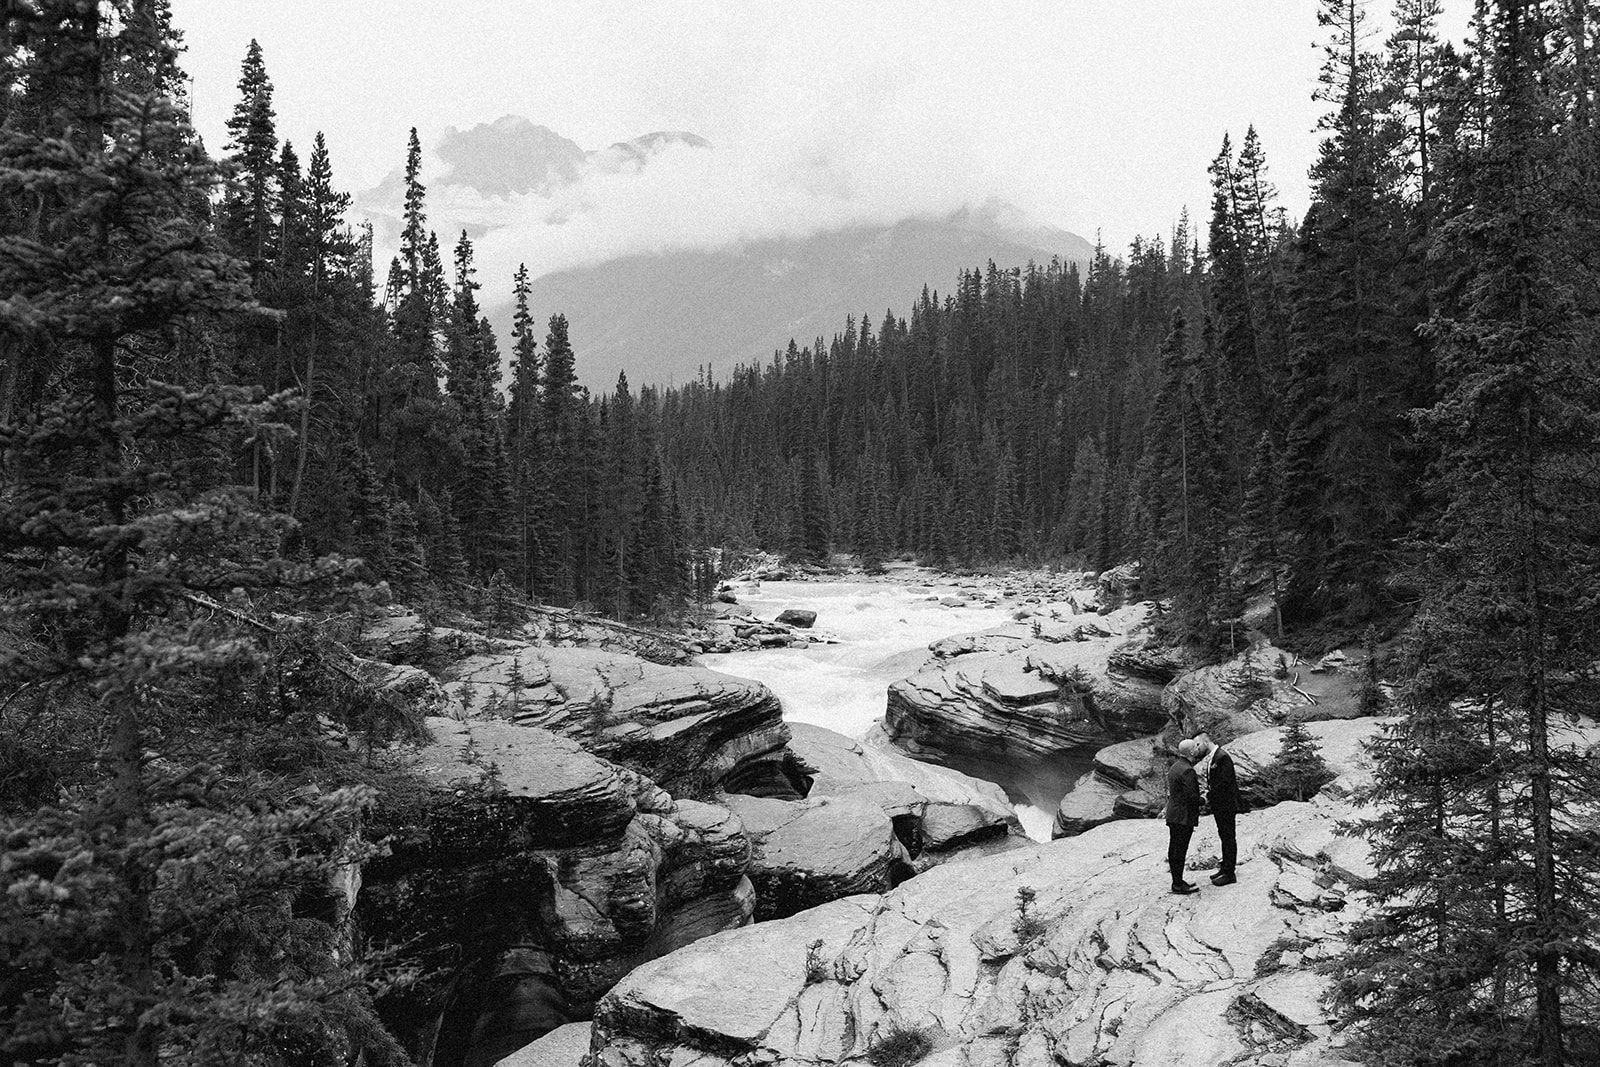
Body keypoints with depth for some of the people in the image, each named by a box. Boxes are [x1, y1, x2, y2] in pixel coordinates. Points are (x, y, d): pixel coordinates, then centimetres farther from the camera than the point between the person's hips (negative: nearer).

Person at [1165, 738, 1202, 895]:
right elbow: (1192, 796, -22)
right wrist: (1202, 800, -3)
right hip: (1184, 816, -10)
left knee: (1174, 848, 15)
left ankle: (1177, 880, 25)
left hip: (1172, 815, 10)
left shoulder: (1174, 766, 10)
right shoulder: (1187, 770, -21)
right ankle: (1178, 885, 3)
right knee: (1180, 850, -3)